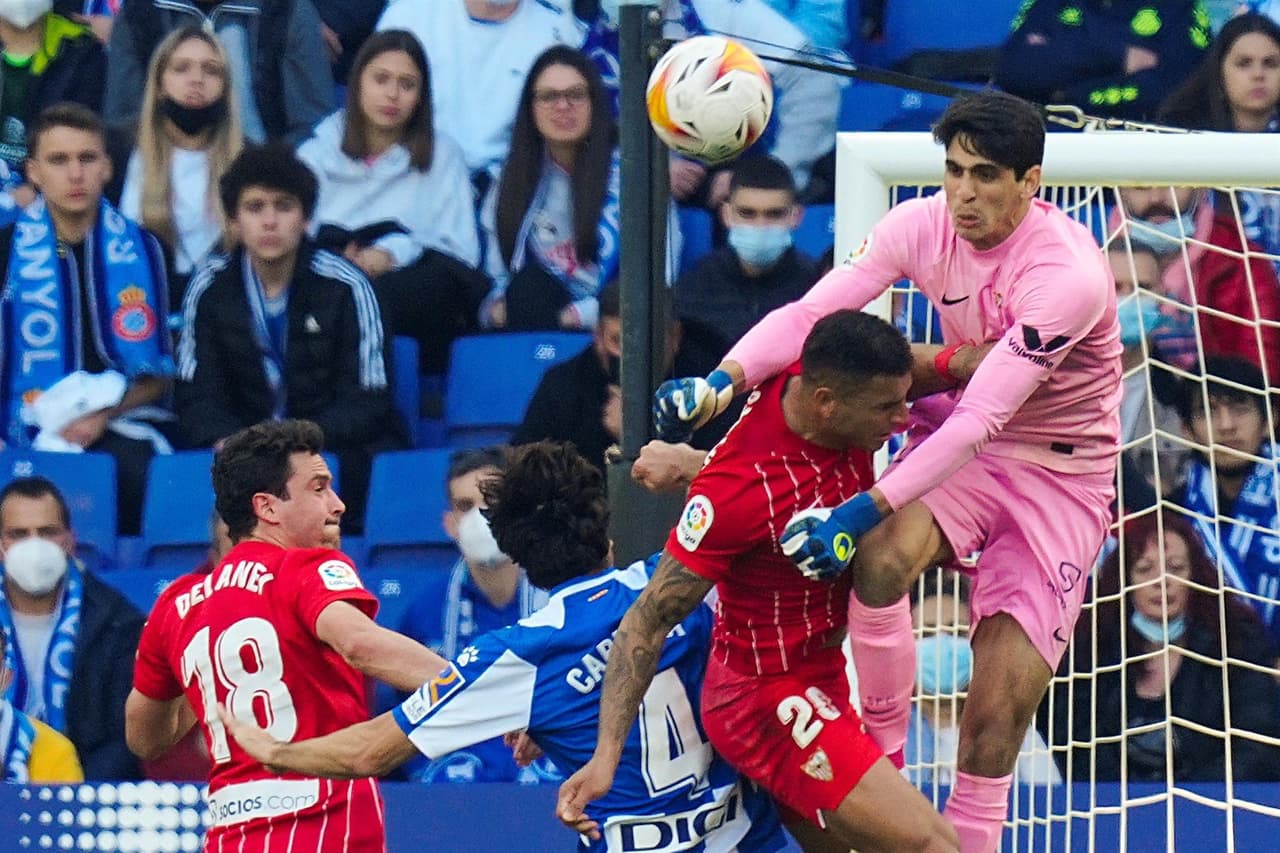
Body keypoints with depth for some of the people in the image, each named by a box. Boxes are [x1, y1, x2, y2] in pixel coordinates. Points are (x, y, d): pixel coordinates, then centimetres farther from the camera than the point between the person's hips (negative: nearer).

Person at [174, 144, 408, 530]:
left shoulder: (344, 287, -5)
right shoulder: (210, 288, 2)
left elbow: (366, 401, -7)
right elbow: (195, 394, 1)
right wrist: (228, 444, -23)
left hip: (334, 448, -1)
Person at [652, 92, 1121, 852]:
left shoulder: (1068, 271, -28)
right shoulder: (923, 226, -11)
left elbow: (981, 419, -32)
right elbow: (811, 312, -15)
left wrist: (865, 510, -38)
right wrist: (724, 381, -34)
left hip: (1060, 475, -4)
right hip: (956, 436, 4)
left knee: (998, 715, -14)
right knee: (880, 557, -30)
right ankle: (882, 755, -14)